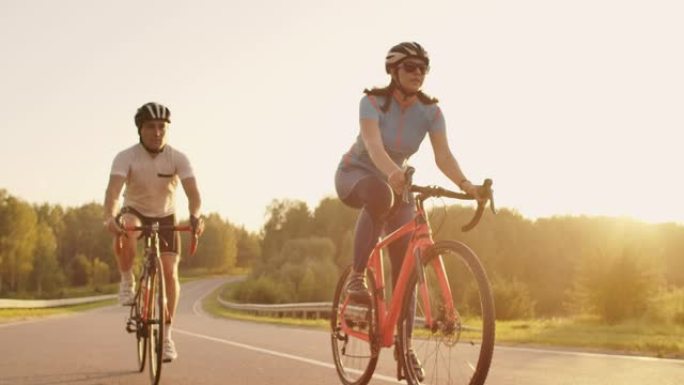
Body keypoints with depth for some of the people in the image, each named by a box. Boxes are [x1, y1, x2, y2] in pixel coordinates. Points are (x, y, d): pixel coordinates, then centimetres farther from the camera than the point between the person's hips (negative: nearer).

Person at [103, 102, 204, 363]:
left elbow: (192, 190, -31)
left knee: (170, 273, -11)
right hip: (135, 212, -1)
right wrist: (110, 217, -55)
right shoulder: (126, 157, -21)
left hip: (165, 217, 1)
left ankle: (166, 336, 0)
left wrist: (195, 216, -52)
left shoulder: (178, 159, -19)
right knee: (124, 227, -38)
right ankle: (127, 282, -18)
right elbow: (114, 189, -35)